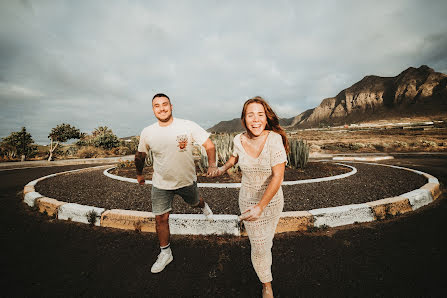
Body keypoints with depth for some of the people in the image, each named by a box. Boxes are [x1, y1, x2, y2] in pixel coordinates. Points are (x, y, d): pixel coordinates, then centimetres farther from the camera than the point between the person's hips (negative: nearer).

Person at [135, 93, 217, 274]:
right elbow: (140, 156, 8)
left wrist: (212, 165, -29)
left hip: (187, 180, -1)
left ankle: (203, 206, 63)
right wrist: (139, 174, 20)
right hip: (161, 184, 1)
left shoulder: (187, 126, -17)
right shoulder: (147, 133, -9)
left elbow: (209, 145, -14)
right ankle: (165, 253, 30)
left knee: (195, 203, 24)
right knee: (161, 219, 6)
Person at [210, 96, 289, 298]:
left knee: (267, 236, 26)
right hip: (248, 200, 1)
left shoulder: (274, 139, -26)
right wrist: (223, 168, 9)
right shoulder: (239, 140, -15)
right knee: (259, 247, 7)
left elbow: (278, 177, -28)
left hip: (272, 200, 0)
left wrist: (261, 206, -34)